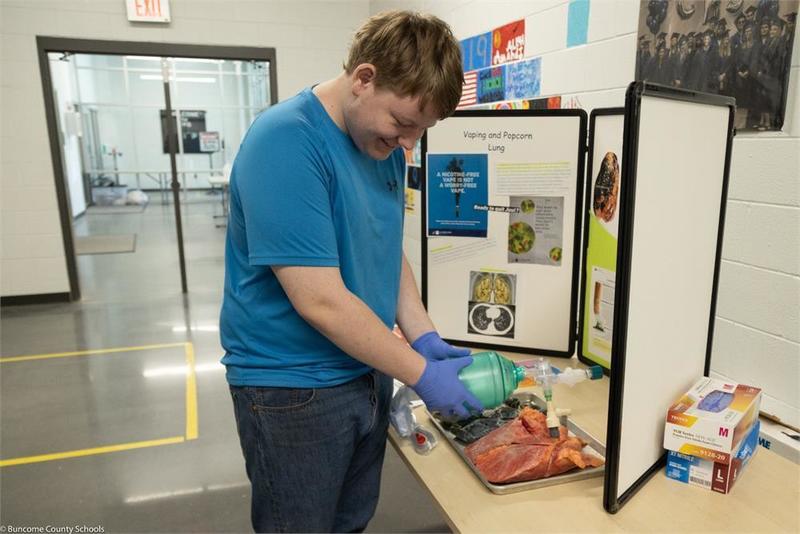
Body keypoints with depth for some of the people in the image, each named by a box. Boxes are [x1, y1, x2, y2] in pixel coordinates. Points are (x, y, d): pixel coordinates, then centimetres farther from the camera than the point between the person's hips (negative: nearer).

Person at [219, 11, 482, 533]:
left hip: (368, 372, 7)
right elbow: (320, 301, -27)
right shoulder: (286, 143, -24)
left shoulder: (383, 143, 1)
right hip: (293, 389, -7)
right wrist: (422, 374, -18)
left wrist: (425, 338, -2)